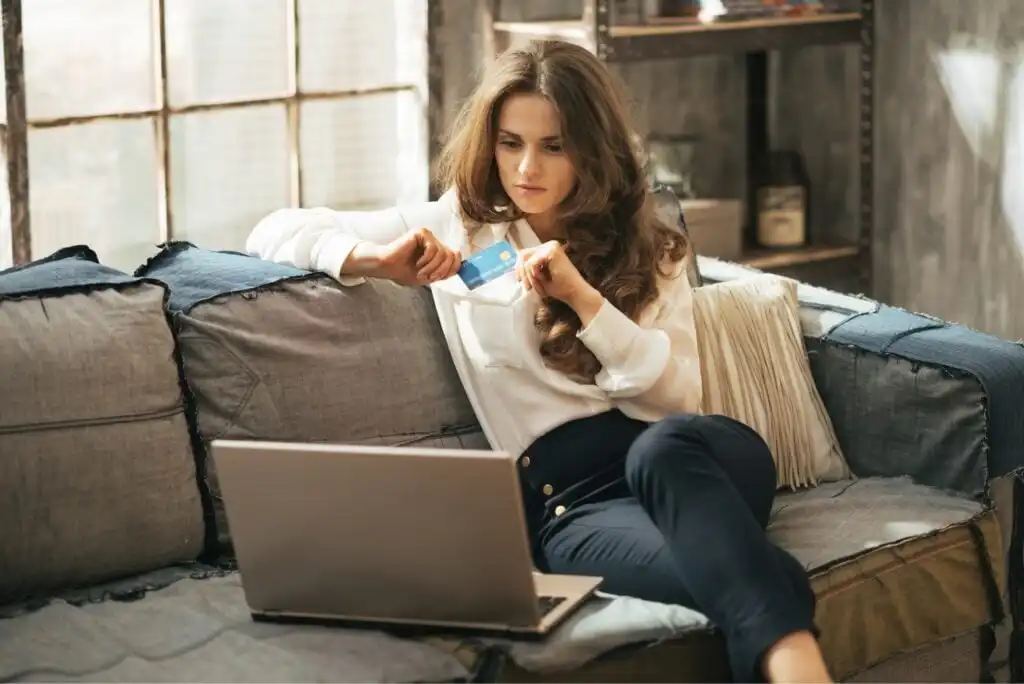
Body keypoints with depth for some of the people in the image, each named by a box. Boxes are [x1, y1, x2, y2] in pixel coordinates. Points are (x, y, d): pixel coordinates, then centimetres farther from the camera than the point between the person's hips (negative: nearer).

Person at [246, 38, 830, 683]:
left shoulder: (647, 246, 18)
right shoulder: (457, 228, 15)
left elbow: (680, 396, 5)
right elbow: (274, 234, 15)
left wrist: (583, 297, -8)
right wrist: (377, 261, -6)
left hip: (685, 461, 1)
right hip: (568, 490, -1)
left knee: (665, 447, -41)